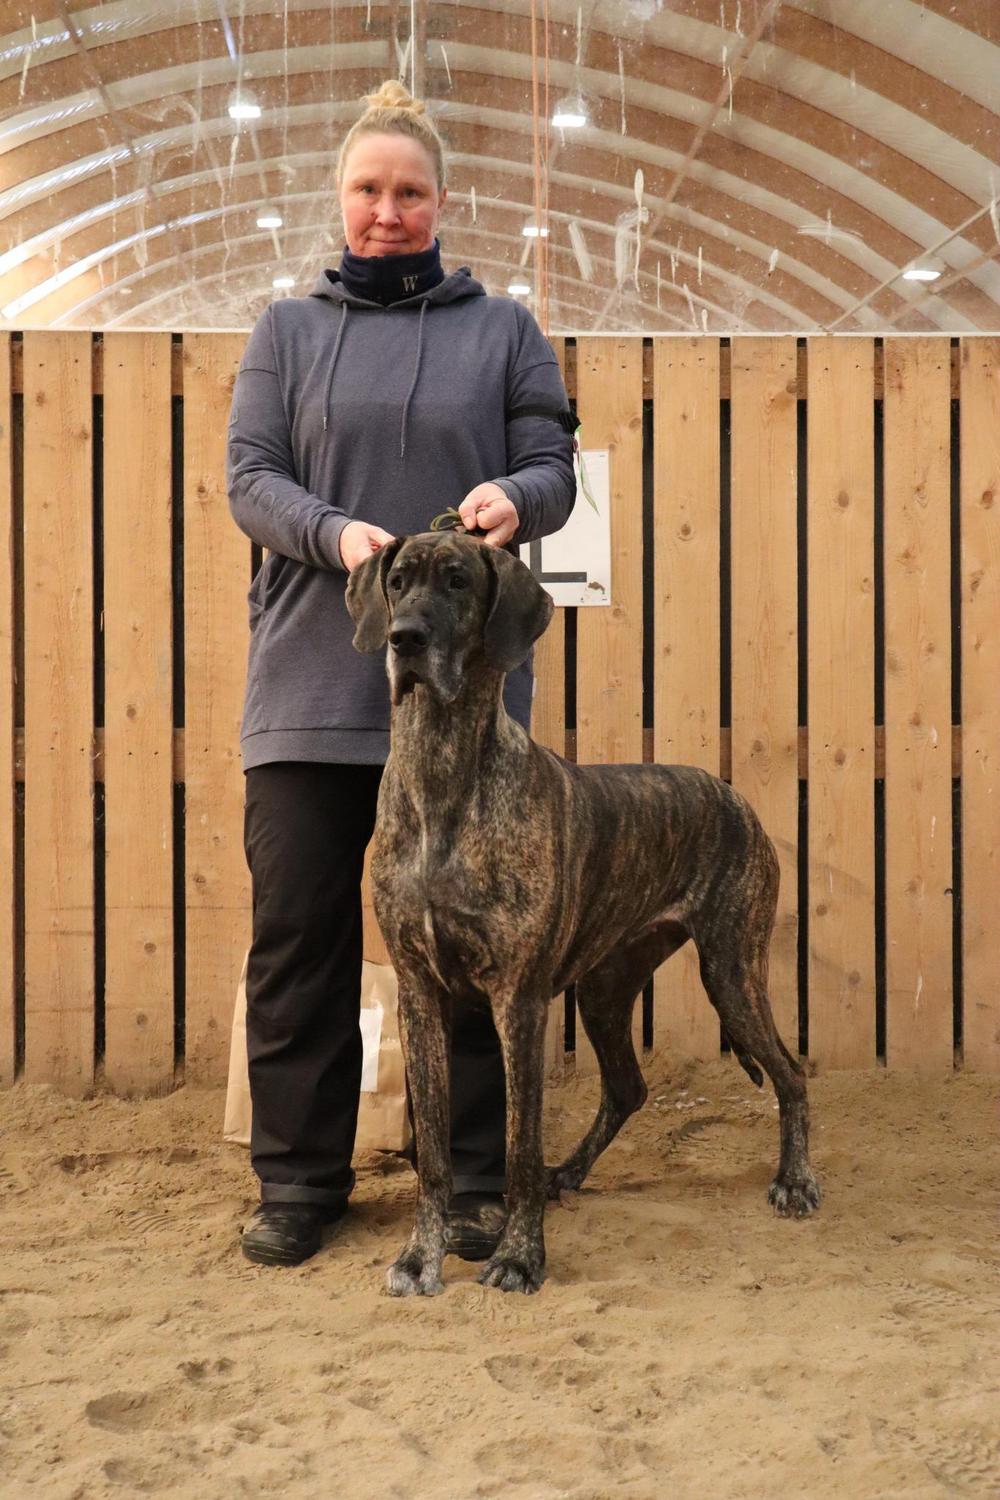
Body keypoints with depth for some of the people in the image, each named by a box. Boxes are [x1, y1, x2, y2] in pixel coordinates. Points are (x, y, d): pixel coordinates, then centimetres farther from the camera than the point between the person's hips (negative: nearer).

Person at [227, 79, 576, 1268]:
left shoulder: (503, 330, 12)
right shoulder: (288, 331, 13)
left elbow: (554, 468, 7)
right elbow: (248, 478, 3)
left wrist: (514, 499, -18)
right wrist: (337, 533, -17)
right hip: (311, 680, 1)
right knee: (300, 930, 1)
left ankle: (472, 1178, 11)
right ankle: (298, 1178, 12)